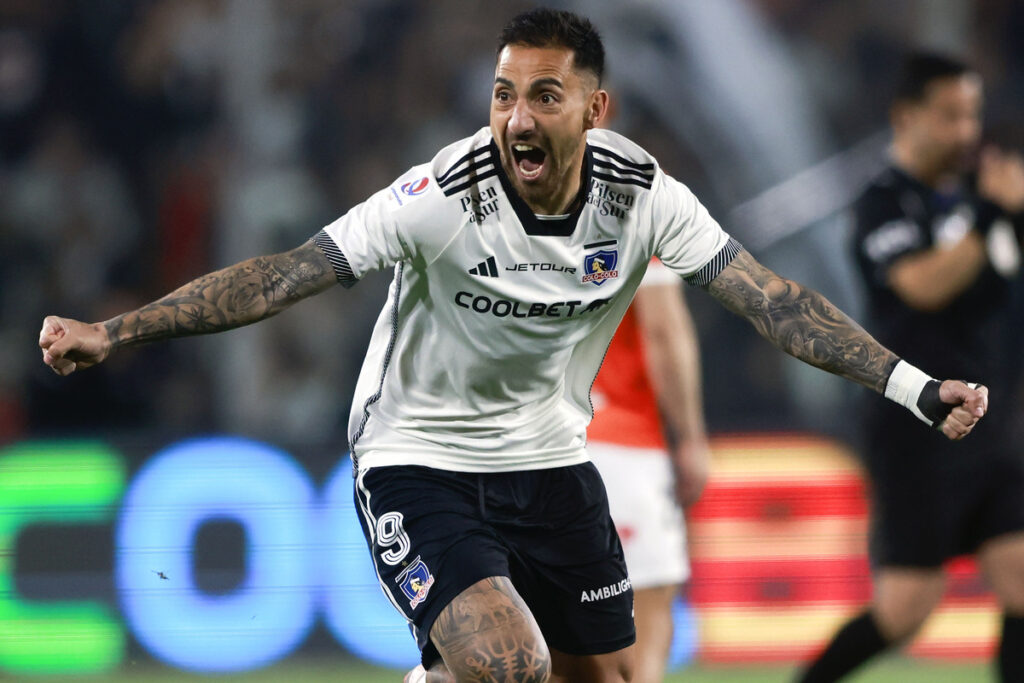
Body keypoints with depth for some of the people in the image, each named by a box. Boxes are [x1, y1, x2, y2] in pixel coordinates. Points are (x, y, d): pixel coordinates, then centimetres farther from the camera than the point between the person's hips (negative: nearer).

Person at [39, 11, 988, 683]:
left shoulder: (643, 198, -13)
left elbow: (771, 300, -10)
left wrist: (915, 388, -17)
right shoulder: (440, 199, -24)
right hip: (419, 460, -5)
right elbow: (281, 277, -25)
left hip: (549, 460, 5)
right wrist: (111, 333, -32)